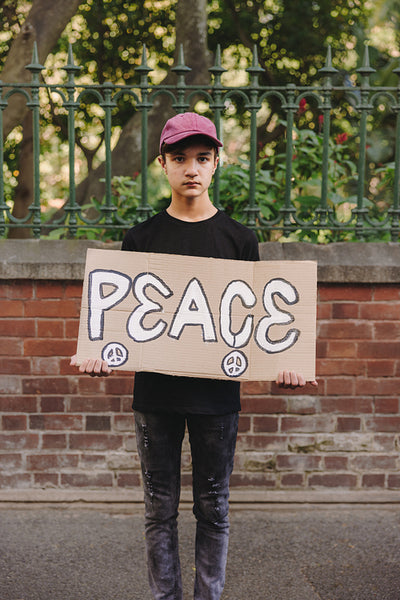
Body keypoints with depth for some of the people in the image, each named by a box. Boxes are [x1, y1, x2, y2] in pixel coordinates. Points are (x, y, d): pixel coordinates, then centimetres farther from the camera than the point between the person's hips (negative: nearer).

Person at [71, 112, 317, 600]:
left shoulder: (238, 239, 3)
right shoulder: (142, 238, 4)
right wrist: (98, 353, -15)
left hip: (217, 393, 0)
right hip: (155, 391, 0)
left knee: (213, 508, 9)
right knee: (160, 509, 8)